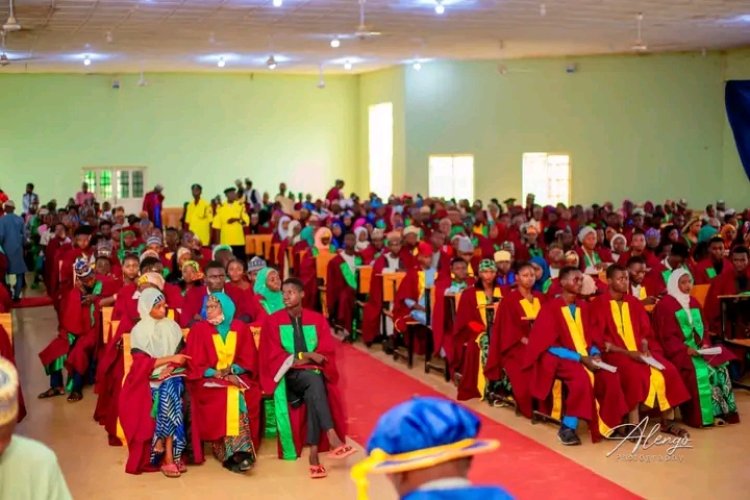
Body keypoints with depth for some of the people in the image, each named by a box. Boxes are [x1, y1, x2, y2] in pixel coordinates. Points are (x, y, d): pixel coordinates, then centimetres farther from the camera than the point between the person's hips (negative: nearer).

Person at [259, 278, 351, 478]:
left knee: (313, 393, -34)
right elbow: (273, 356, -3)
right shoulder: (273, 321, 4)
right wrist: (304, 358, -13)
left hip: (314, 372, 2)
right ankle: (333, 439, -47)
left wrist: (312, 356, -17)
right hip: (289, 374, -2)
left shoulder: (317, 319, 10)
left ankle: (313, 452, -38)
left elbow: (328, 350, 3)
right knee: (314, 381, -35)